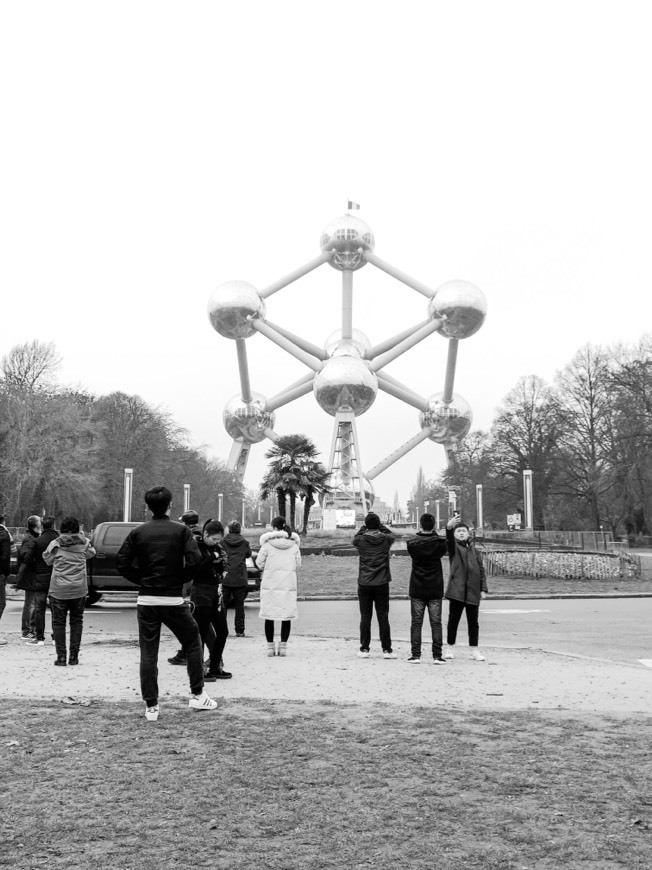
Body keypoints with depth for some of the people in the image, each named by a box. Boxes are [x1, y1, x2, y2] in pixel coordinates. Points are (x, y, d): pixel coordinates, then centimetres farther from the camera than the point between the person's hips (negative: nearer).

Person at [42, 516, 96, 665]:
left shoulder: (55, 544, -5)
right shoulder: (84, 542, -1)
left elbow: (47, 559, 8)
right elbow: (91, 553, 15)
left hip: (59, 590, -2)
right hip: (79, 590, 2)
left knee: (58, 622, 6)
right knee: (77, 621, 12)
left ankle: (61, 657, 3)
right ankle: (74, 656, 11)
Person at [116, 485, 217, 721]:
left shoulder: (138, 532, 3)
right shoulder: (181, 530, -3)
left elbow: (121, 563, -2)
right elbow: (194, 561, -14)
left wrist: (141, 580, 8)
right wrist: (181, 580, 2)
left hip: (146, 600, 2)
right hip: (174, 599, -2)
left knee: (148, 654, 7)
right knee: (193, 644, 15)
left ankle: (151, 706, 7)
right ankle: (197, 695, 16)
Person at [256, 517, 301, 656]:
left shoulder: (268, 544, -5)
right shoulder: (294, 544, 3)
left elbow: (259, 563, -1)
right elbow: (298, 564, 7)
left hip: (270, 583, -2)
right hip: (289, 583, 2)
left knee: (269, 615, 6)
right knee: (287, 615, 7)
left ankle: (270, 646, 8)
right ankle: (283, 645, 6)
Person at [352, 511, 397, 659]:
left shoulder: (360, 540, -5)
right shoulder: (386, 540, -4)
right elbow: (391, 535, 19)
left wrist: (365, 526, 23)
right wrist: (378, 525, 22)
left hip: (364, 584, 0)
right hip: (382, 584, 0)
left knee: (365, 617, 5)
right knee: (383, 617, 4)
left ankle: (364, 649, 7)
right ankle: (387, 649, 6)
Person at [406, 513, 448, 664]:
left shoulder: (412, 542, -9)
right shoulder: (439, 542, -8)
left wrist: (420, 533, 12)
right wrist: (434, 534, 14)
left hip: (417, 589, 0)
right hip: (435, 589, 0)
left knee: (416, 623, 5)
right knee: (436, 623, 4)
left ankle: (415, 655, 4)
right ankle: (437, 656, 2)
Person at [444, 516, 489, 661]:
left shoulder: (474, 551, 16)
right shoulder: (453, 547, 4)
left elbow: (481, 571, 14)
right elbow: (449, 539, -20)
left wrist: (483, 589, 5)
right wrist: (449, 527, -41)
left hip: (473, 592, 3)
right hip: (457, 589, -3)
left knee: (473, 622, 6)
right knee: (453, 619, 1)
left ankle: (474, 650, 13)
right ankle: (450, 648, 13)